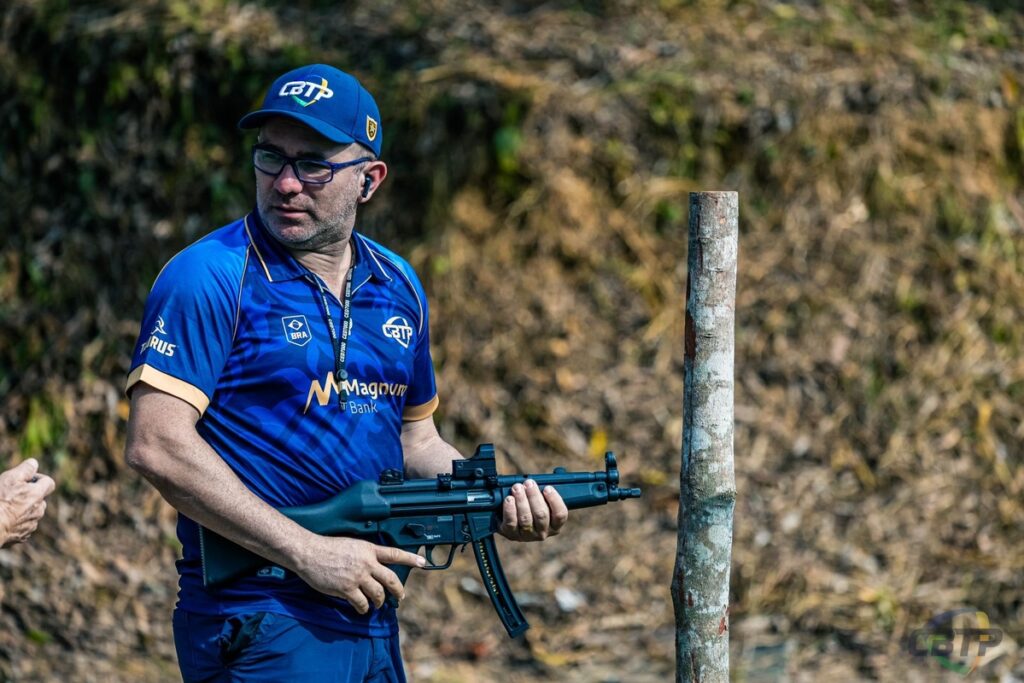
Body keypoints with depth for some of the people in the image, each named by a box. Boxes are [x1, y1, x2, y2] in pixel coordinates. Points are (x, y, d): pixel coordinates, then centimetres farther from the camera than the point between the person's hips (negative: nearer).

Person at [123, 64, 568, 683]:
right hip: (260, 629, -6)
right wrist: (308, 552, -19)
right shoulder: (213, 278, -9)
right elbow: (157, 445, -17)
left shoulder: (398, 287, 11)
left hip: (372, 624, 7)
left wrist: (499, 500, 1)